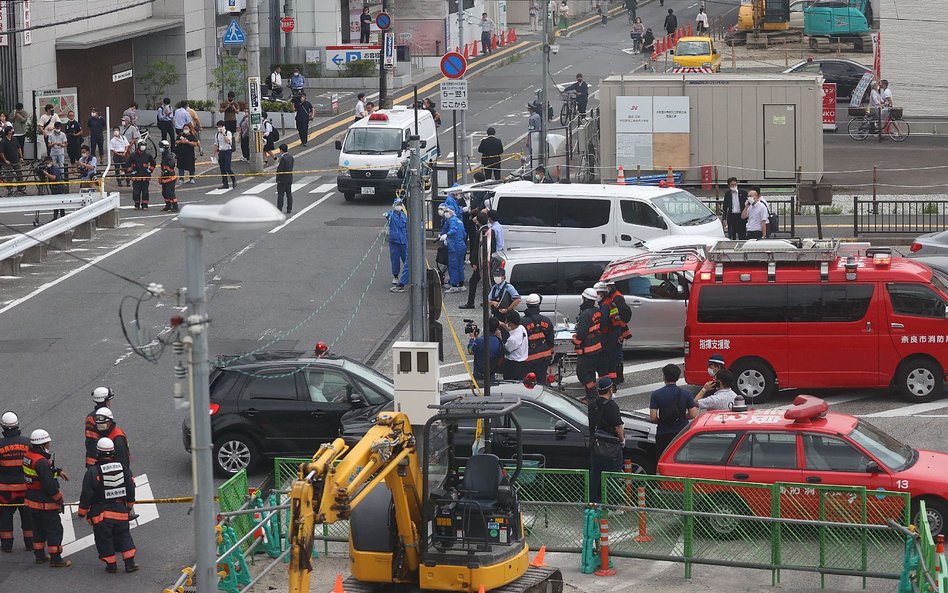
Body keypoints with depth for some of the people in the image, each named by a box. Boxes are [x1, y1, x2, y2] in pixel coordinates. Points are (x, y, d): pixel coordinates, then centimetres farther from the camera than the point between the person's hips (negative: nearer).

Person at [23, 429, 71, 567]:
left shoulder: (29, 455, 3)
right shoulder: (41, 461, -26)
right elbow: (49, 484, -25)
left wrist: (58, 471, 15)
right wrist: (59, 498, -12)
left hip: (32, 499, 9)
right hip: (45, 503, -9)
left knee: (39, 528, 20)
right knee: (54, 529, 0)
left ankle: (40, 555, 29)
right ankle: (55, 559, 3)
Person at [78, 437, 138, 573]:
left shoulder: (92, 472, -15)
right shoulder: (123, 467, -3)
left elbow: (87, 494, -11)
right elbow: (131, 488, 7)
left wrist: (82, 512, 3)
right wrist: (130, 505, 22)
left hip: (101, 513, -4)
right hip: (121, 510, 4)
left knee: (104, 538, 10)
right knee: (124, 536, 17)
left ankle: (111, 565, 14)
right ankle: (129, 563, 14)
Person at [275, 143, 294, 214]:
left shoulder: (283, 158, -21)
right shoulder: (291, 157, 5)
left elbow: (280, 170, -23)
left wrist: (277, 166, -4)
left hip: (282, 179, -8)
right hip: (289, 178, 8)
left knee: (280, 195, -2)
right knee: (289, 194, 11)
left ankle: (279, 210, 0)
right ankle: (289, 209, 14)